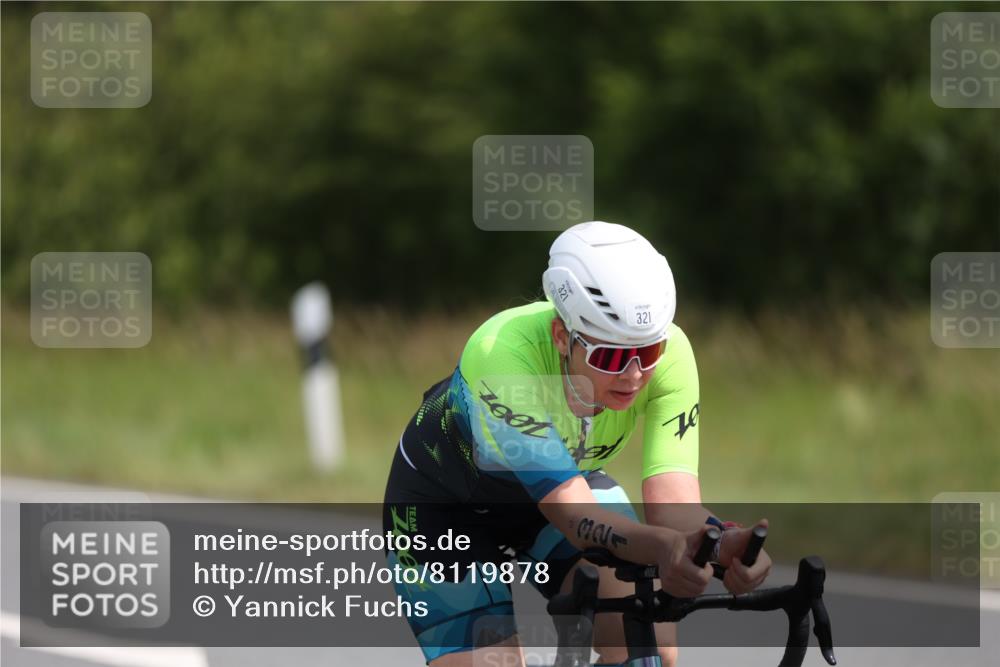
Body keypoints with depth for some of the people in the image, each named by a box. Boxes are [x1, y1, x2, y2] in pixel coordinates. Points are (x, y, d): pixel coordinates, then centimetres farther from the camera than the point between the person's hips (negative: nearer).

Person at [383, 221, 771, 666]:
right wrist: (666, 548, -66)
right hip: (445, 502, -3)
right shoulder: (502, 356, -41)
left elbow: (672, 496, -36)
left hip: (569, 477, 3)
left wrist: (721, 544, -60)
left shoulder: (668, 352, -29)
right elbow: (573, 513, -47)